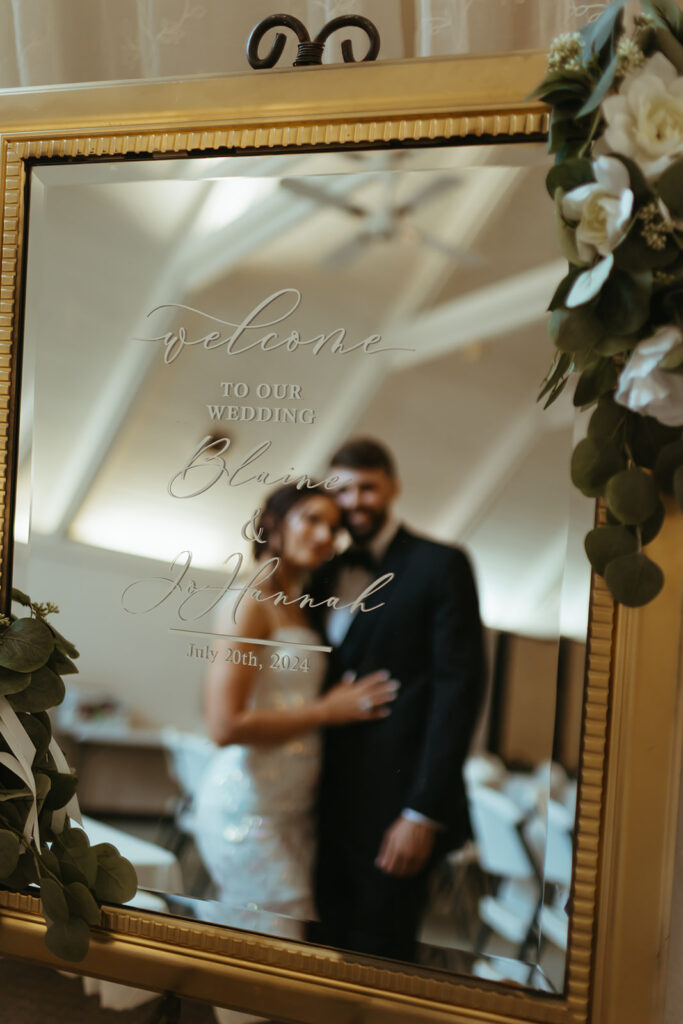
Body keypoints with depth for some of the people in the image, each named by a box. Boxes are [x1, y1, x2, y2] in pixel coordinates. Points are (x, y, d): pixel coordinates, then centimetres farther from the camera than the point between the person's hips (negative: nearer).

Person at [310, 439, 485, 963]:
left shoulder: (440, 565, -4)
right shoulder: (327, 573, 13)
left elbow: (459, 685, -10)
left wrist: (424, 812, -15)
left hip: (394, 811, -5)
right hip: (329, 806, 5)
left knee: (378, 958, 3)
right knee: (324, 954, 10)